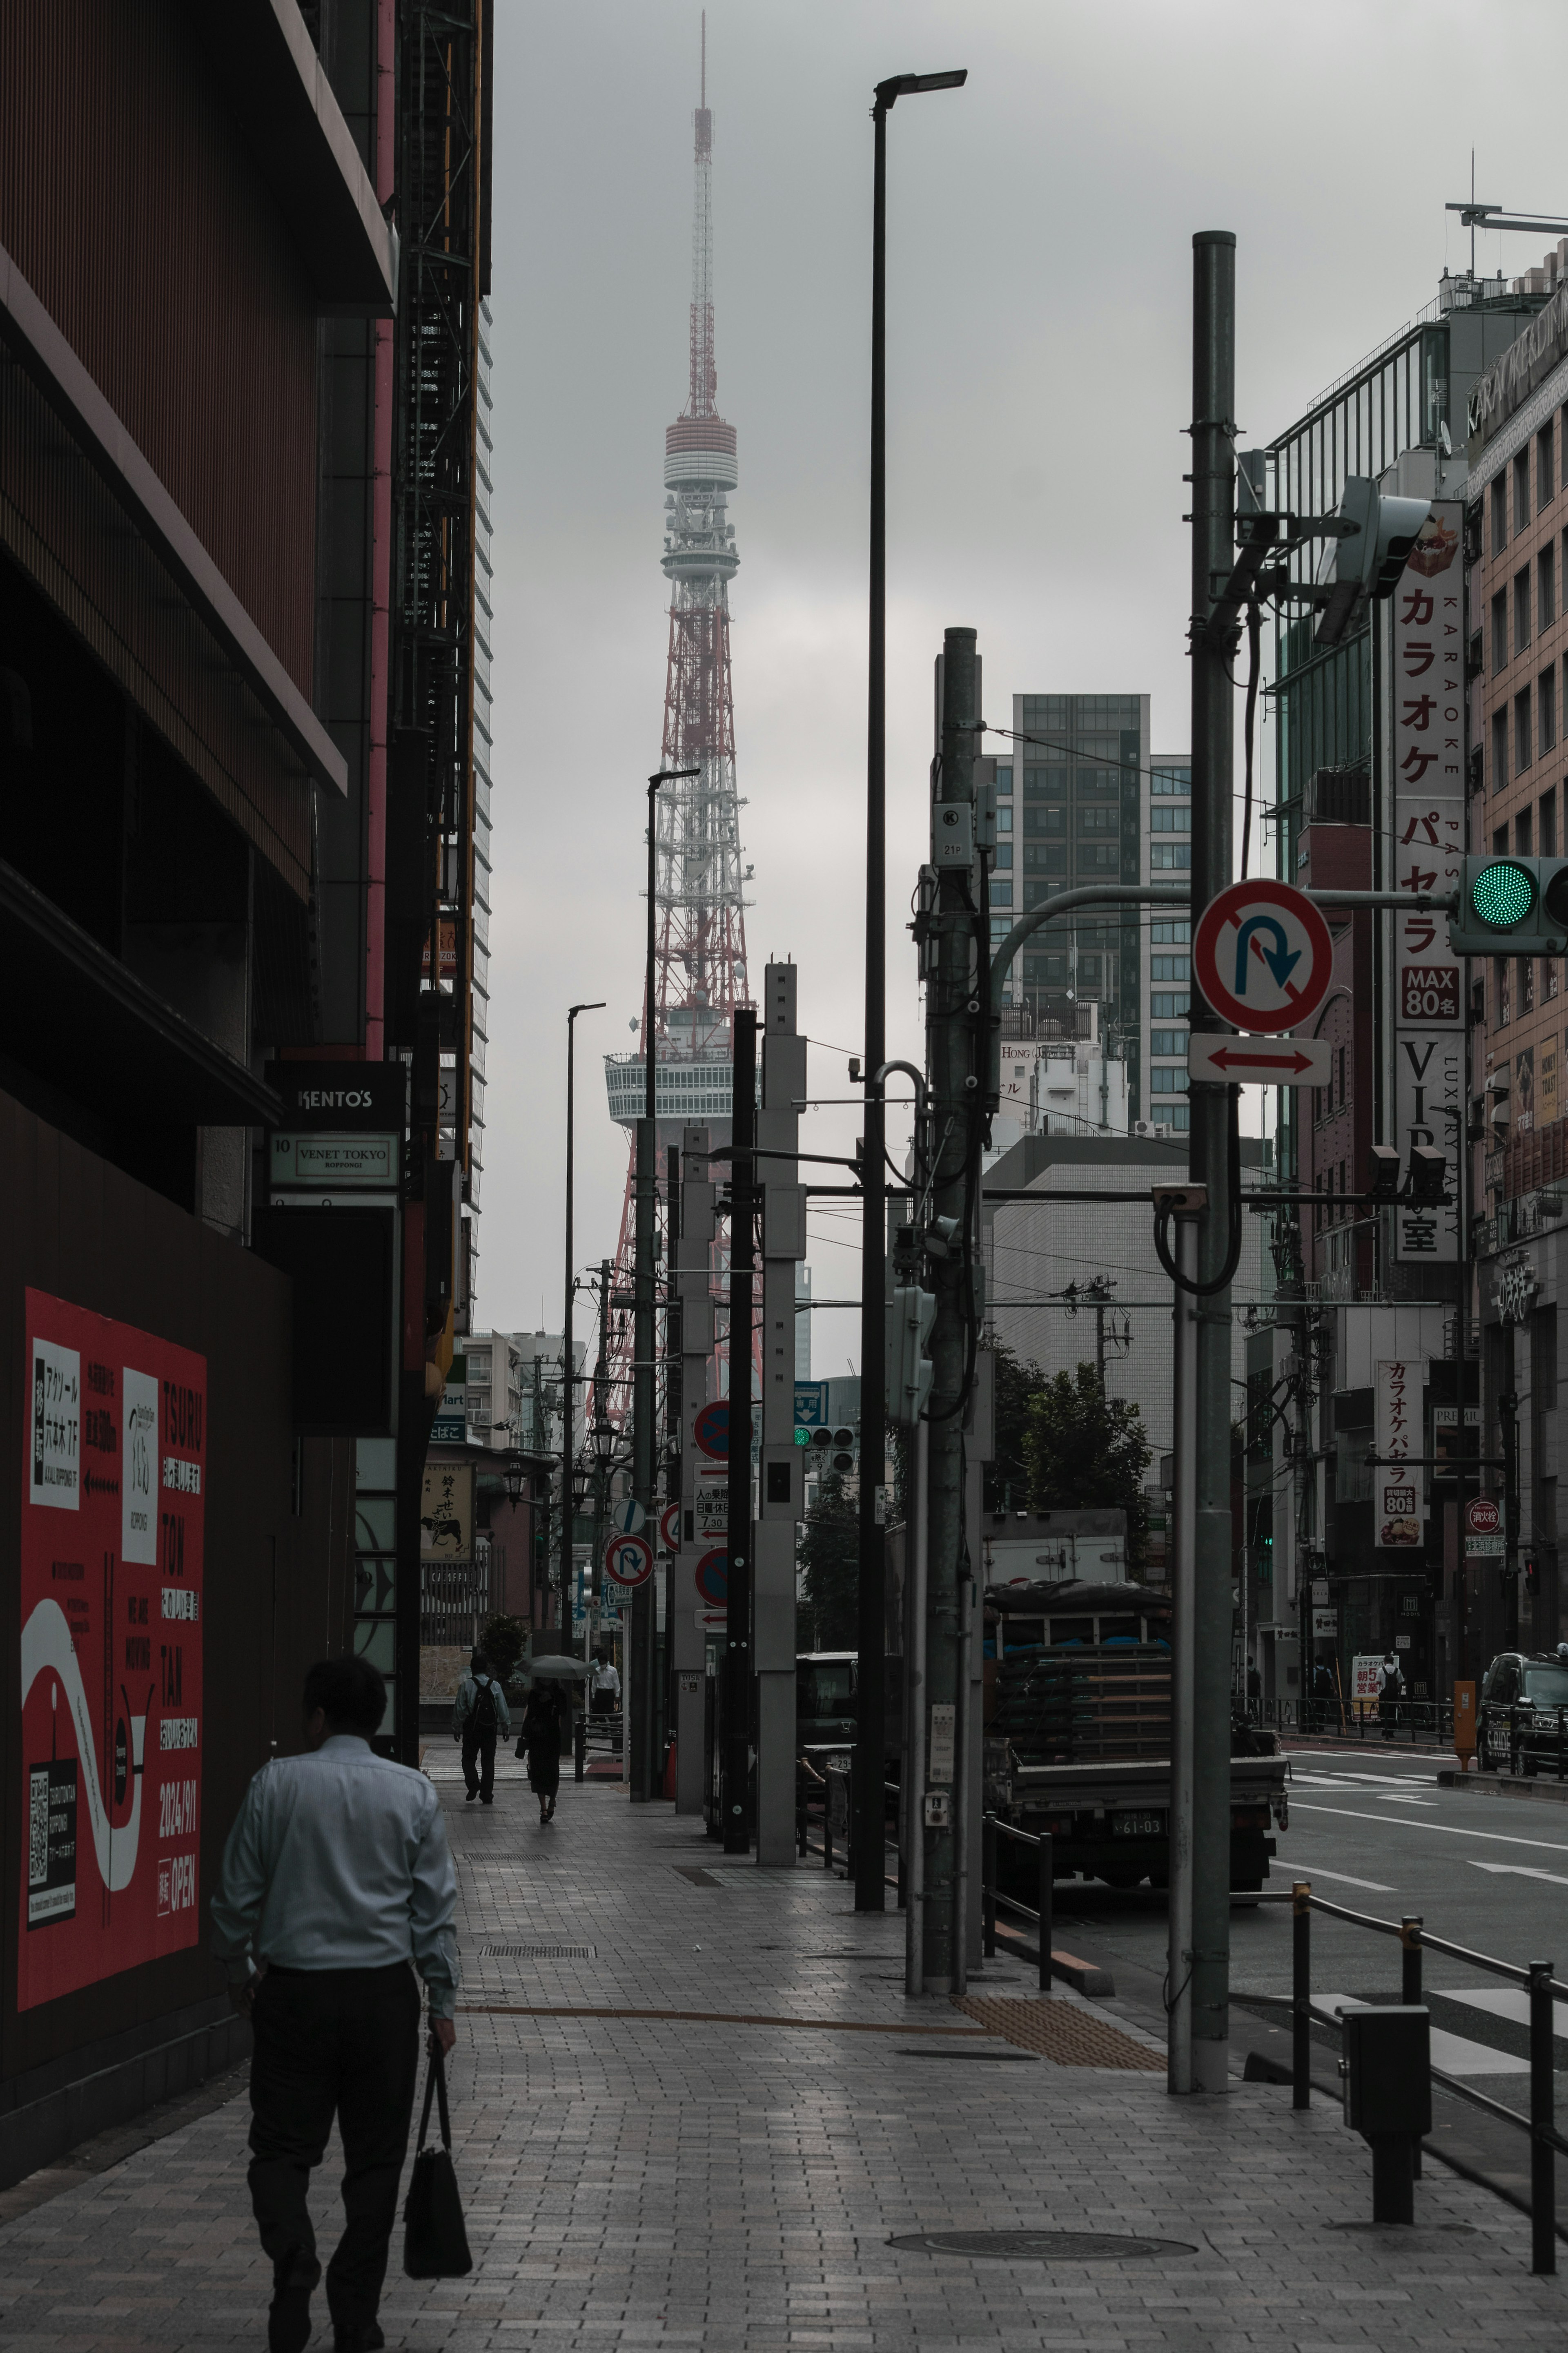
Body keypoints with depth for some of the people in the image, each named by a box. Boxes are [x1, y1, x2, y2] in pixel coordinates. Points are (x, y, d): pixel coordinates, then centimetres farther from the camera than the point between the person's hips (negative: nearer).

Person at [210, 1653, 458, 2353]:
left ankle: (293, 2253, -20)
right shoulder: (414, 1792, -1)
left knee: (281, 2146, 7)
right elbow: (435, 1906, 1)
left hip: (293, 1990, -1)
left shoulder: (276, 1784, -4)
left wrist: (238, 1971, 17)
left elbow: (238, 1892, 1)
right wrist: (443, 2001, 9)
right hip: (383, 1990, 1)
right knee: (375, 2157, 9)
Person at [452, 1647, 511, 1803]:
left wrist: (456, 1728, 4)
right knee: (488, 1761, 9)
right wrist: (506, 1726, 14)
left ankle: (473, 1783, -11)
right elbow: (503, 1709, 3)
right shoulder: (495, 1686, 0)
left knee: (469, 1759, 11)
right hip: (490, 1729, 2)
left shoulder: (466, 1685, -6)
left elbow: (459, 1708, -4)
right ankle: (487, 1795, 9)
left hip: (472, 1729, -2)